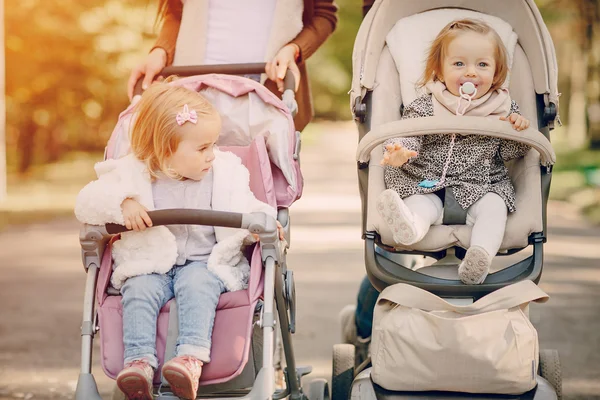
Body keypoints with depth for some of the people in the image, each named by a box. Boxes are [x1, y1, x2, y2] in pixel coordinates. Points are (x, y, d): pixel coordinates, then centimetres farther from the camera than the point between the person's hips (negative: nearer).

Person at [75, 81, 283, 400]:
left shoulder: (225, 172, 5)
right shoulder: (133, 174, -1)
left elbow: (244, 213, 8)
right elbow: (86, 203, -5)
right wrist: (122, 204, -23)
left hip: (206, 263, 0)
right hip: (149, 266, 0)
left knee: (197, 282, -32)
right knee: (140, 289, -30)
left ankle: (192, 357, -45)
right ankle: (139, 361, -37)